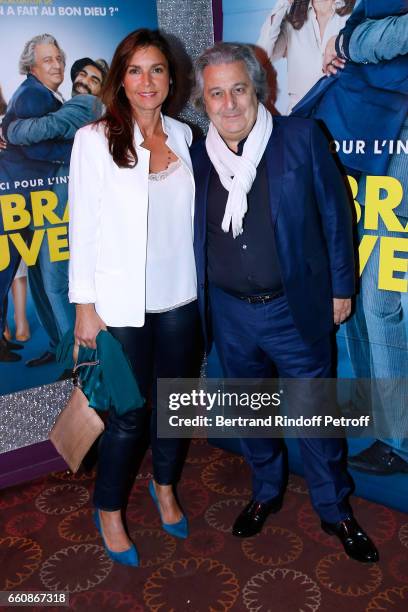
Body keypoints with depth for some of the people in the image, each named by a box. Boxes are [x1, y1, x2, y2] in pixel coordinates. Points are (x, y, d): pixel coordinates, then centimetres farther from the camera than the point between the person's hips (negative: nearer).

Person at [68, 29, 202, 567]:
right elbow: (84, 227, -8)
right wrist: (85, 306, -10)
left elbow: (188, 216, 9)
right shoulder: (95, 139, -7)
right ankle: (109, 512, 31)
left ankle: (165, 487, 43)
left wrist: (202, 285, 8)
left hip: (179, 299, 4)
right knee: (128, 415, 5)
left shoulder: (183, 136, 5)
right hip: (123, 304, -4)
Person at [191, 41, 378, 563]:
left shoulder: (301, 138, -7)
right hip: (229, 311, 3)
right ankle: (266, 491, 43)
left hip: (295, 307, -3)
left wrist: (340, 287, -2)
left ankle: (335, 511, 32)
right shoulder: (196, 158, 1)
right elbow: (192, 236, 9)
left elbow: (335, 215, -2)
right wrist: (198, 303, 10)